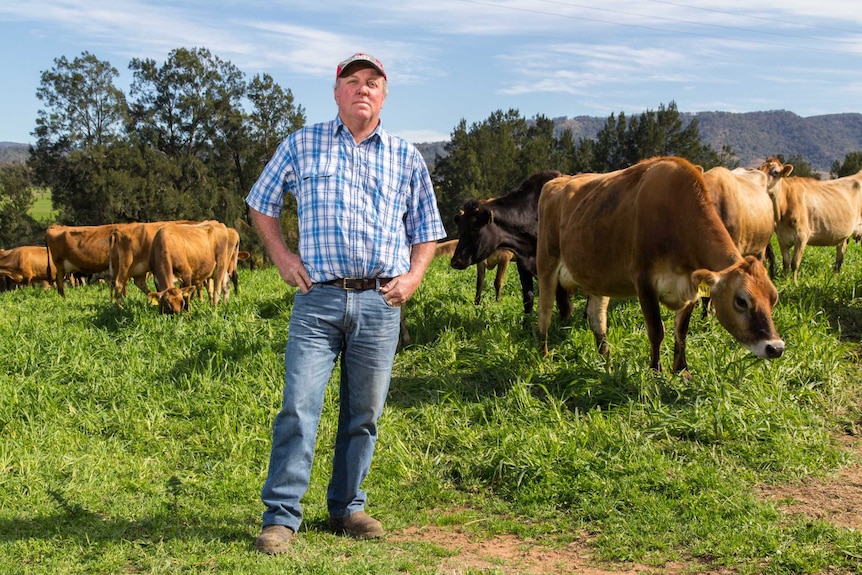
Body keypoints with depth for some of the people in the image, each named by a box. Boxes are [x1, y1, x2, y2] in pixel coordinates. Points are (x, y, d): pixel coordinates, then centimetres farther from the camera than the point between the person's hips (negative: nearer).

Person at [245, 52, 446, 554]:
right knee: (299, 406, -7)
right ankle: (281, 518, 0)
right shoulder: (302, 145, 9)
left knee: (364, 413, 8)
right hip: (318, 298, -2)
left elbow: (425, 230, 19)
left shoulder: (406, 158, 13)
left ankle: (347, 508, 23)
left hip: (381, 304, 2)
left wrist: (414, 274, 2)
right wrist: (281, 257, 5)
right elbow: (262, 203, 18)